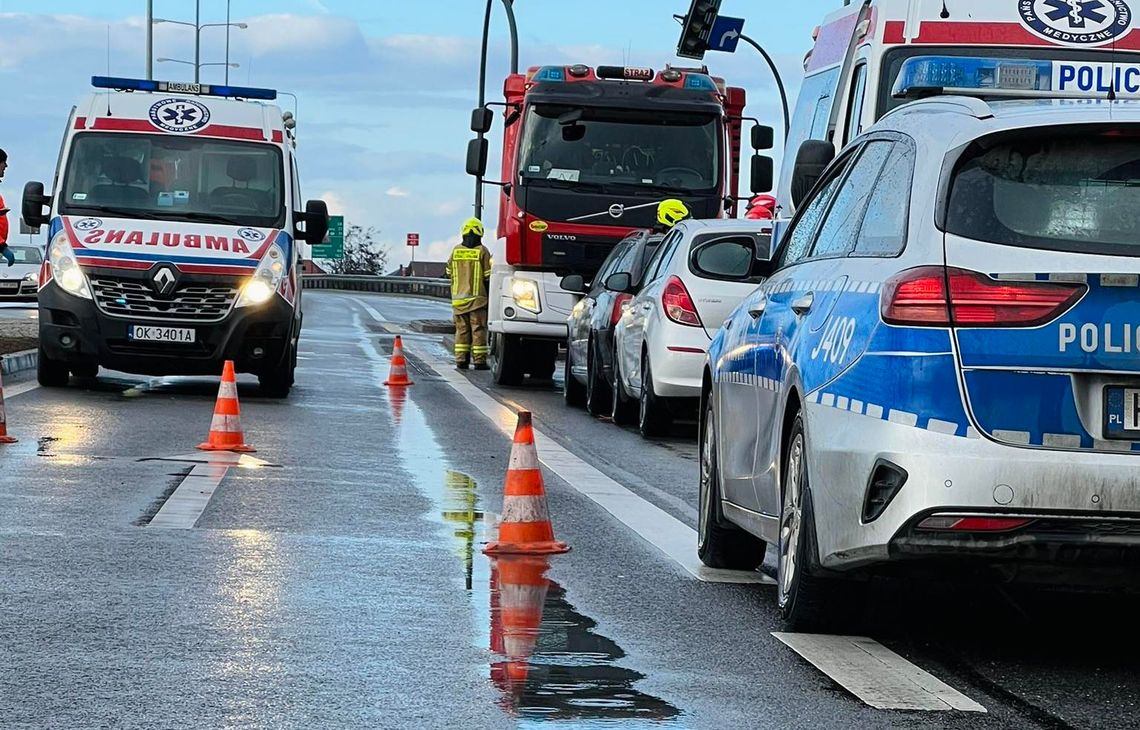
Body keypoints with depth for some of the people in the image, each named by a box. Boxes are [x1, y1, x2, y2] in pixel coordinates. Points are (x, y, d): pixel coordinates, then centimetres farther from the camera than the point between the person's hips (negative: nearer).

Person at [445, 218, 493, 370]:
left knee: (462, 329, 8)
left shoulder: (456, 250, 4)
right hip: (477, 297, -3)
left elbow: (449, 273, 12)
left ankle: (461, 360, 5)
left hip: (458, 297, 3)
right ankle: (479, 361, -3)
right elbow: (488, 276, -6)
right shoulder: (482, 251, -7)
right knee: (478, 329, -1)